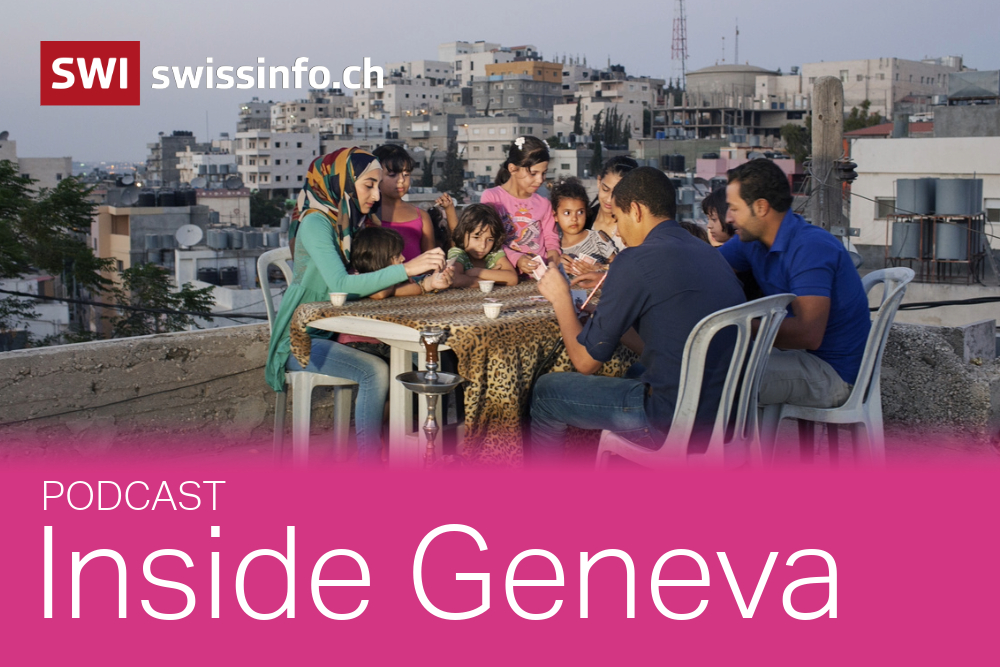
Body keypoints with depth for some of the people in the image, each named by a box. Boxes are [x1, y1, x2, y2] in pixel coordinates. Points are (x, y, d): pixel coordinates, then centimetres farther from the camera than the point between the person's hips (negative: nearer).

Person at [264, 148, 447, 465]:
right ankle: (369, 462, -23)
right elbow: (340, 284, -31)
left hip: (336, 333, 7)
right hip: (301, 340, -7)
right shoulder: (316, 223, -18)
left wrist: (427, 278, -13)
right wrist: (406, 268, -37)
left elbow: (373, 278, 4)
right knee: (375, 371, -28)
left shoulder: (356, 222, 8)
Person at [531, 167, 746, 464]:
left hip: (674, 425, -8)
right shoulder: (709, 253, 10)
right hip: (728, 415, 8)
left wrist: (561, 298, 11)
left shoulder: (636, 261, -13)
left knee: (547, 391, 11)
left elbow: (585, 361, -4)